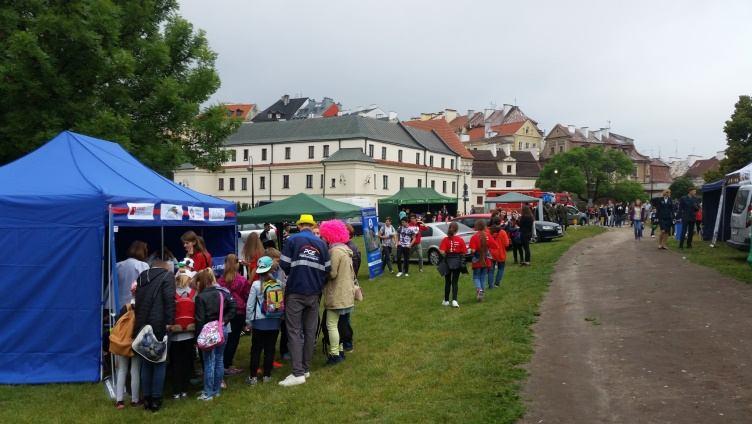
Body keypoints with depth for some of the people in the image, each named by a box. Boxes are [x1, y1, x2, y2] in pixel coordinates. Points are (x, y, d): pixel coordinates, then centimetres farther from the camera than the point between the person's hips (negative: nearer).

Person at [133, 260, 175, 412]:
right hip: (159, 325, -6)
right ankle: (156, 400, 5)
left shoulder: (141, 276, 18)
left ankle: (146, 398, 17)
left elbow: (138, 299, 18)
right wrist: (169, 321, -16)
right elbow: (169, 299, -15)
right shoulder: (167, 275, -3)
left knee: (146, 362, 14)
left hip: (142, 325, 6)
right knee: (160, 363, 4)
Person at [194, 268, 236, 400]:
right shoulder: (223, 292, 3)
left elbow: (200, 320, -12)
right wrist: (224, 321, 1)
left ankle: (208, 393, 7)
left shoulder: (200, 297, -12)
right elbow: (232, 307, -1)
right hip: (222, 330, 5)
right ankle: (217, 390, 22)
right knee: (219, 360, 13)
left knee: (209, 362, 1)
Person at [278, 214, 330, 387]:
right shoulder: (321, 243, 4)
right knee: (310, 331, 13)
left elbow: (284, 265, -7)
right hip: (314, 293, 3)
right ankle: (306, 368, 20)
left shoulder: (292, 240, -5)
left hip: (295, 292, -3)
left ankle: (298, 373, -8)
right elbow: (326, 269, 3)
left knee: (294, 332, -2)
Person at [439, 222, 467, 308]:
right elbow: (464, 252, -9)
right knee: (455, 282, 6)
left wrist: (446, 255, 0)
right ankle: (454, 300, -7)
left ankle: (446, 300, 20)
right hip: (457, 262, 0)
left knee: (447, 282, 13)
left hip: (448, 262, 0)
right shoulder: (460, 240, -7)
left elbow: (442, 252, -17)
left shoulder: (445, 239, -9)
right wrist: (458, 254, 8)